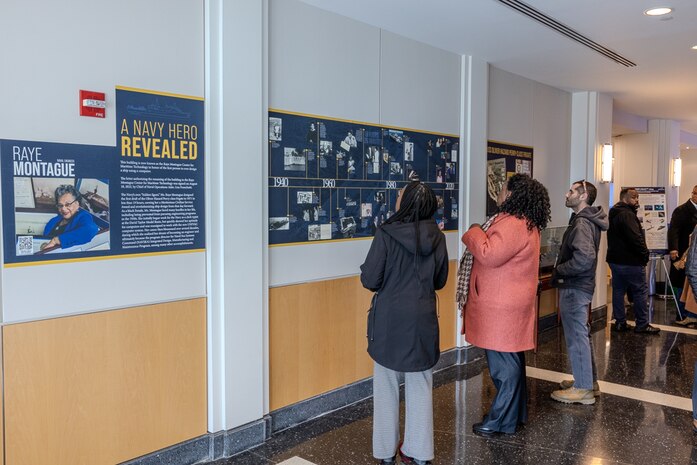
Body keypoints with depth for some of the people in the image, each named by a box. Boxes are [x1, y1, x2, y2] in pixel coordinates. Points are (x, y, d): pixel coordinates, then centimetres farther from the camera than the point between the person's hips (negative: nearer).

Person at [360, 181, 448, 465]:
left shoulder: (386, 233, -15)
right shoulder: (437, 237, -2)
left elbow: (369, 279, -13)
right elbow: (440, 281, 8)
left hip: (390, 320, -3)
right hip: (423, 319, 3)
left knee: (386, 386, 11)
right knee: (420, 385, 13)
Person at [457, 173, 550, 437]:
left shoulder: (513, 224, -21)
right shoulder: (525, 223, 15)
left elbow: (490, 255, -28)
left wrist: (474, 233, -13)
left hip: (502, 308, -11)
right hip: (508, 304, 11)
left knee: (503, 365, -1)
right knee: (511, 361, 19)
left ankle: (502, 422, 10)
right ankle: (516, 414, 32)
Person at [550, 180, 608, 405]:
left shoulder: (582, 223, -20)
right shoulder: (585, 220, 11)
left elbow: (584, 258, -31)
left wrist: (559, 271, -17)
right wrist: (561, 271, 8)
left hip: (574, 288, -10)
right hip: (579, 285, 10)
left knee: (576, 336, 0)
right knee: (581, 334, 19)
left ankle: (583, 389, 10)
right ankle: (589, 381, 31)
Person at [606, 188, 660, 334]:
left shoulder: (614, 215, 13)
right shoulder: (627, 215, -18)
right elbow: (636, 238, -25)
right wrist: (645, 254, -12)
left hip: (615, 260, 9)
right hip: (631, 261, -9)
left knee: (618, 290, 11)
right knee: (640, 291, 1)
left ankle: (620, 322, 15)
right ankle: (642, 324, 7)